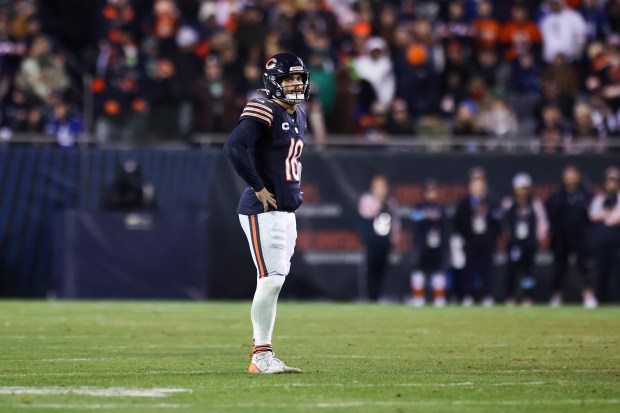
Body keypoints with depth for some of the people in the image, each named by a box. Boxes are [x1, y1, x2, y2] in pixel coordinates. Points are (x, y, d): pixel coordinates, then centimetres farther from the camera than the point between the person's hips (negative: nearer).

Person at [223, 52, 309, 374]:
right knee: (271, 279, -12)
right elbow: (234, 147, -27)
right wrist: (259, 188, -21)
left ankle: (262, 356, 15)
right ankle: (261, 356, -5)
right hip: (262, 212, -9)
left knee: (274, 281, 10)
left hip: (286, 211, 9)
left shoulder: (298, 117, 15)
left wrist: (292, 188, 15)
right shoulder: (263, 112, -13)